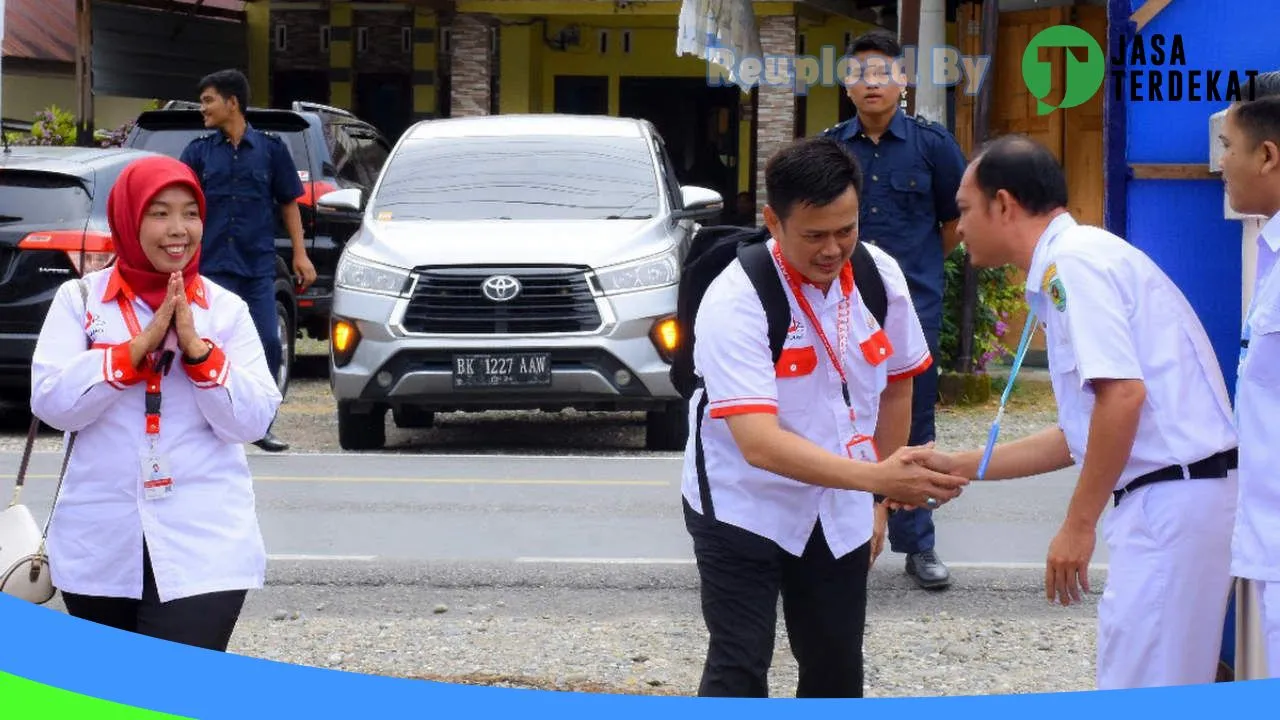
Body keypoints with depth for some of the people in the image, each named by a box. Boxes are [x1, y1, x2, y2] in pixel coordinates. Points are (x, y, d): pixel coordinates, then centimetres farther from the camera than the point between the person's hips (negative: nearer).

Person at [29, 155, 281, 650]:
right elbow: (50, 402, -9)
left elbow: (253, 421, -3)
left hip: (203, 549, -1)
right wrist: (140, 345, -15)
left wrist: (198, 350, -15)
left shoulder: (226, 309, 4)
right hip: (99, 549, 1)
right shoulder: (80, 299, 3)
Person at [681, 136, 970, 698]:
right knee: (739, 670, -11)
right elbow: (759, 443, -36)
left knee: (837, 670, 11)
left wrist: (888, 496, 10)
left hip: (840, 515, 5)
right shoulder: (734, 301, -26)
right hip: (743, 510, -5)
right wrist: (875, 477, -45)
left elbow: (895, 386, 10)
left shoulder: (880, 277, -8)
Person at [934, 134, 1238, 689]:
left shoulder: (1074, 262, -11)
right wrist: (962, 467, 28)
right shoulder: (1078, 260, 19)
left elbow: (1123, 395, -23)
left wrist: (1079, 523, -16)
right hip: (1178, 498, 10)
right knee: (1166, 698, 15)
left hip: (1173, 498, -10)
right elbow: (1083, 434, 24)